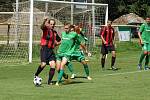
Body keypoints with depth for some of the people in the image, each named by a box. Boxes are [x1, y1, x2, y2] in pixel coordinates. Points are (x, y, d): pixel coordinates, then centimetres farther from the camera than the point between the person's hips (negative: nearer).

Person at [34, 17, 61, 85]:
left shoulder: (55, 33, 16)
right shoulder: (46, 29, 0)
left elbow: (59, 41, 32)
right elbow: (42, 27, -26)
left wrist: (56, 43, 11)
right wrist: (45, 21, -45)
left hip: (51, 50, 5)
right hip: (44, 49, -5)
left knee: (53, 64, -9)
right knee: (43, 64, -18)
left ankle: (49, 81, 0)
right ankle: (36, 75, 8)